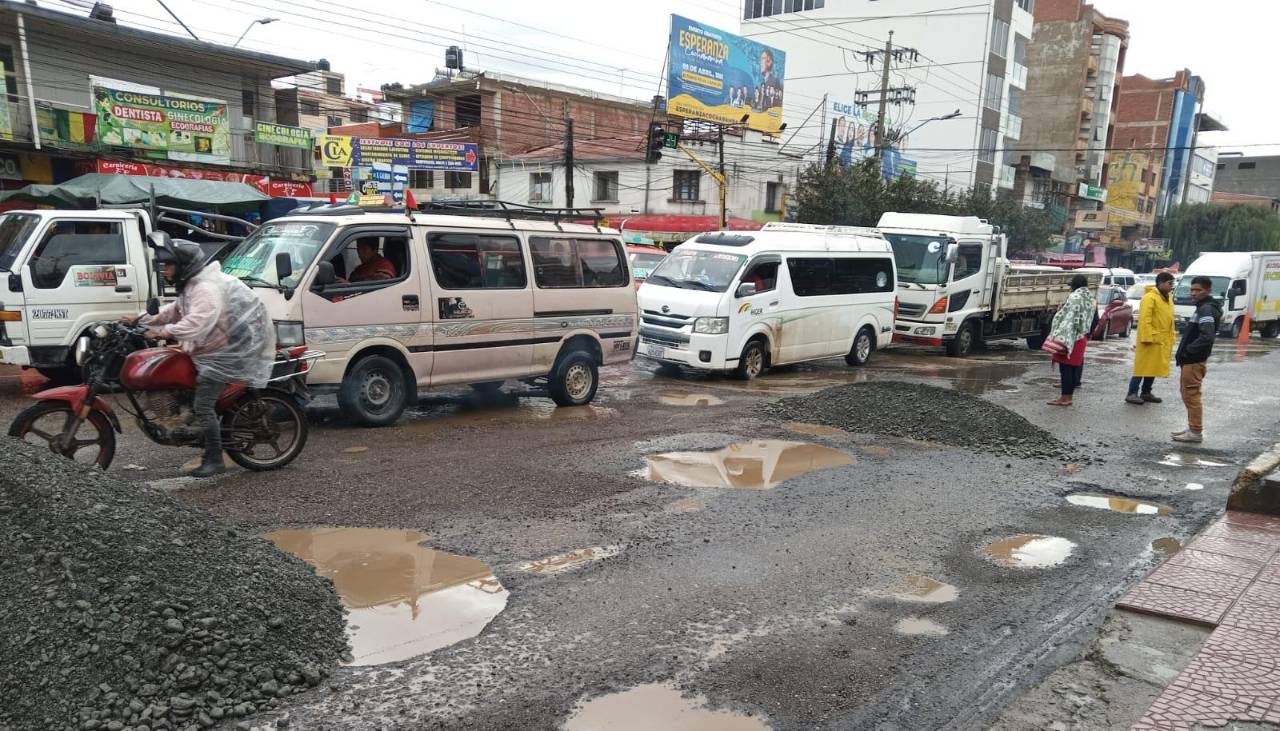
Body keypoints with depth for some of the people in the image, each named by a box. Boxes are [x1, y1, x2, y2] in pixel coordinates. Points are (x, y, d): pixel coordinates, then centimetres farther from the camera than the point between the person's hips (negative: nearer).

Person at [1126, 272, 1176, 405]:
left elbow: (1169, 320, 20)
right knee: (1143, 367, -7)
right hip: (1150, 340, -8)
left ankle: (1146, 393, 20)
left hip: (1162, 341, 9)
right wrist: (1147, 338, -24)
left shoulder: (1168, 299, 14)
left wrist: (1172, 337, 15)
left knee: (1154, 367, 12)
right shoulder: (1150, 298, -14)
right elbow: (1144, 320, -20)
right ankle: (1132, 393, -4)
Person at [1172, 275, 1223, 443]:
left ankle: (1196, 432, -1)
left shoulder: (1206, 309, -15)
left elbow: (1207, 336, -27)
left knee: (1191, 395, -5)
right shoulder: (1203, 308, 17)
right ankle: (1193, 428, 26)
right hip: (1191, 360, 10)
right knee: (1189, 395, 17)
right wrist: (1184, 353, 12)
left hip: (1194, 361, -10)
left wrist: (1188, 350, -18)